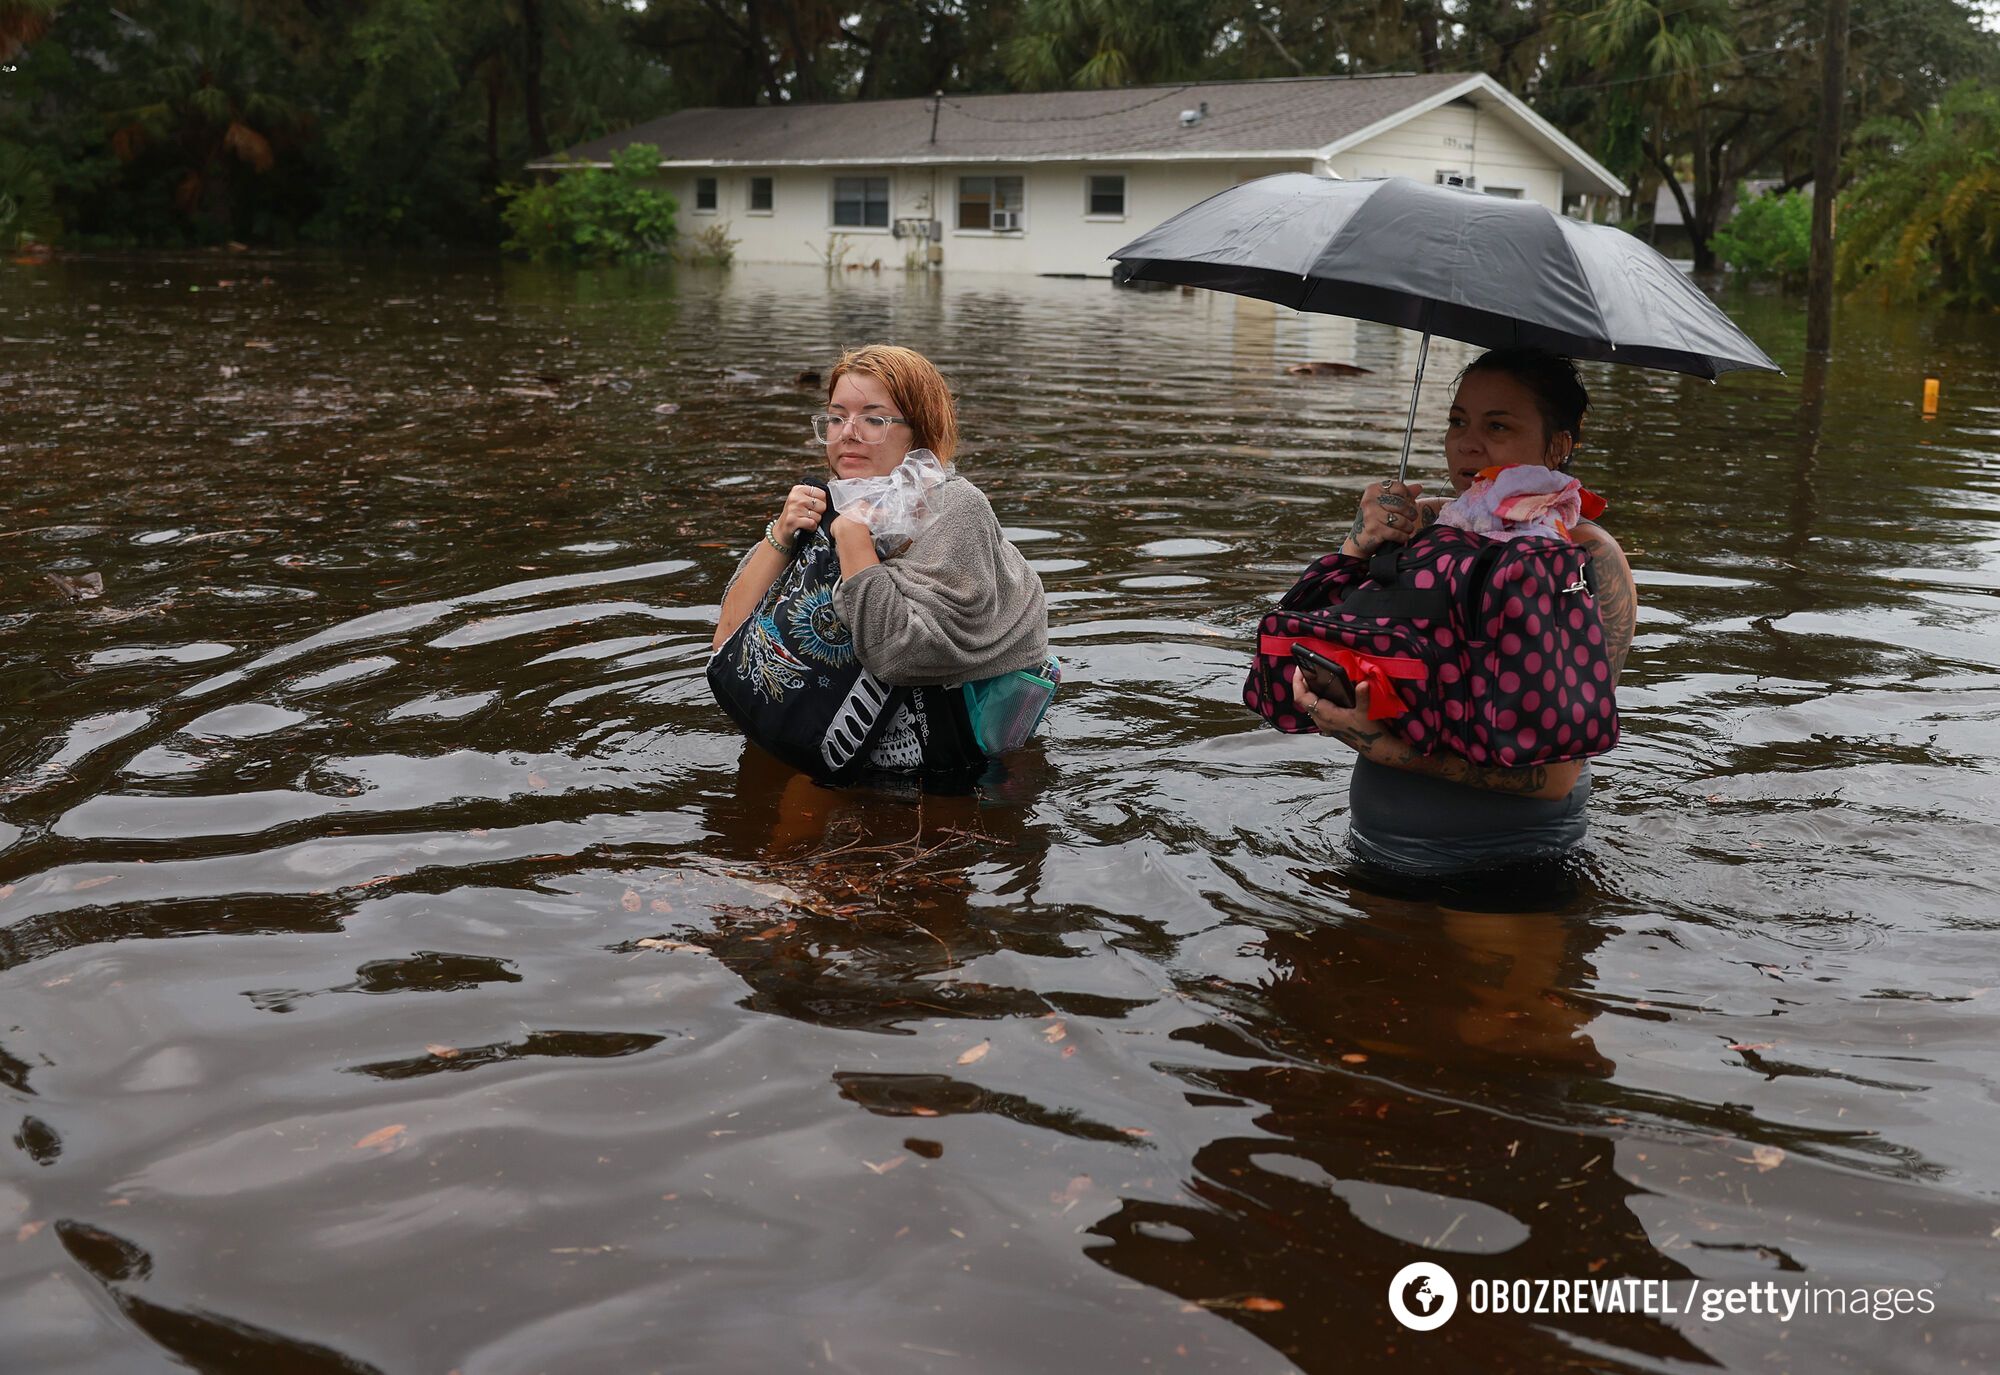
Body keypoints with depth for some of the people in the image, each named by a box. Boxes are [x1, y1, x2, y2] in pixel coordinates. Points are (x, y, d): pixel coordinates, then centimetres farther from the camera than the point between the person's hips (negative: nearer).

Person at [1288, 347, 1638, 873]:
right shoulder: (1417, 523, 8)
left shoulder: (1588, 557, -6)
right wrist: (1355, 549, -13)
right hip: (1374, 853, 5)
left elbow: (1555, 773, -15)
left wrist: (1381, 746, -22)